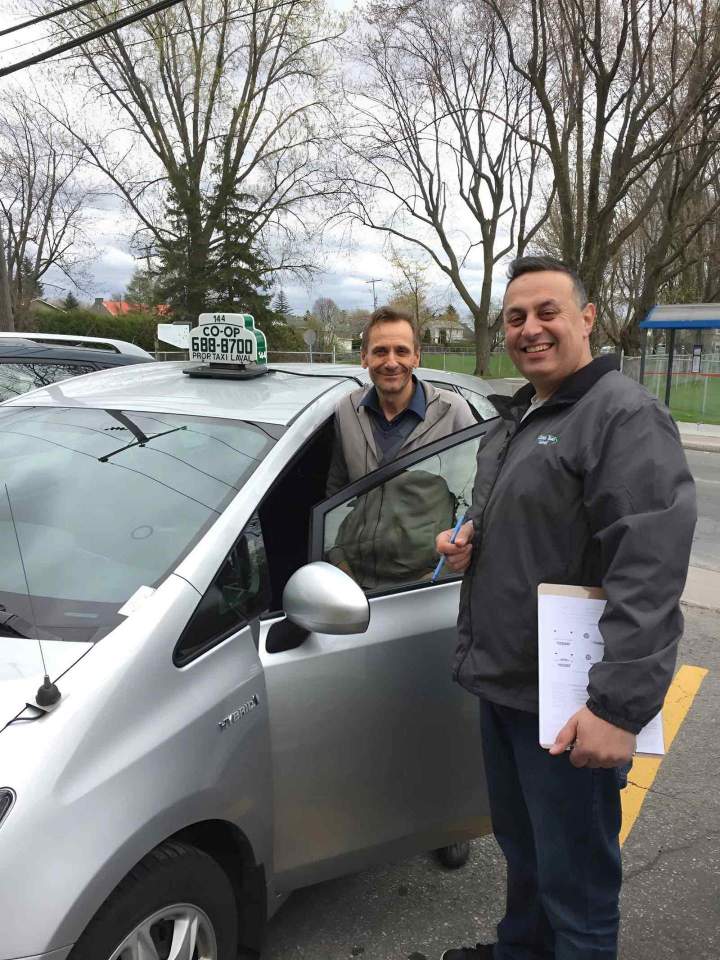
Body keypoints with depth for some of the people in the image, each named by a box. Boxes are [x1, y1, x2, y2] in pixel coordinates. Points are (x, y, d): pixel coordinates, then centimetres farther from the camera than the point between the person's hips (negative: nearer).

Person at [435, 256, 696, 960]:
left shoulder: (625, 415, -16)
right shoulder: (516, 419, 13)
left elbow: (649, 572, -25)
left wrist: (620, 706, -29)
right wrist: (467, 537, 5)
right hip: (500, 684, 9)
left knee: (574, 882, 7)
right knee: (521, 850, 27)